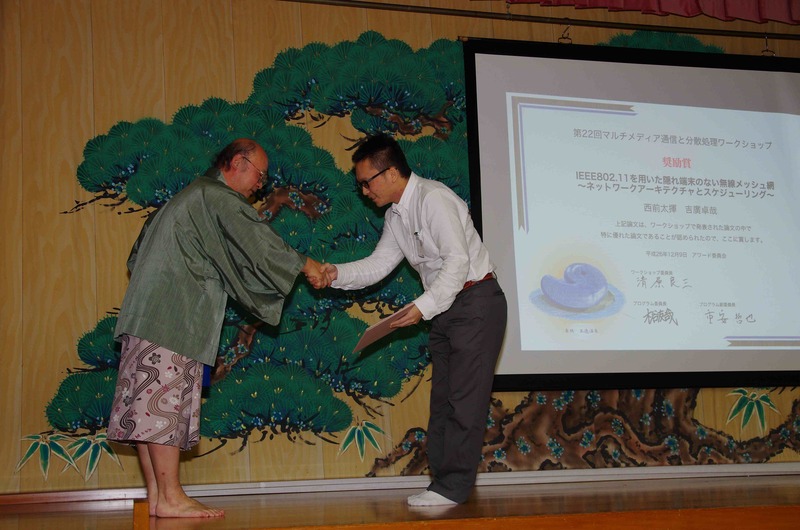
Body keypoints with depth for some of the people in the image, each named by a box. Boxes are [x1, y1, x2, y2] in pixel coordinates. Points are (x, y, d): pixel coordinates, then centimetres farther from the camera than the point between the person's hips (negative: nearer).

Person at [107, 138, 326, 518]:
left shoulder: (195, 195, 26)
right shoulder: (218, 197, -5)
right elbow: (258, 243, -8)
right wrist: (304, 266, 4)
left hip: (151, 316, 10)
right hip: (170, 316, -10)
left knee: (149, 404, 3)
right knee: (165, 400, -12)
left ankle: (157, 495, 4)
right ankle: (170, 497, -14)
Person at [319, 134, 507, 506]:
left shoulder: (433, 200, -19)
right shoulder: (395, 214, 10)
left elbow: (458, 260, -24)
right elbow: (379, 263, 11)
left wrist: (424, 307, -24)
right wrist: (338, 274, -5)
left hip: (476, 301, -10)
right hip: (445, 308, 10)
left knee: (465, 396, -7)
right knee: (442, 396, 9)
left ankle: (453, 486, -3)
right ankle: (444, 481, 14)